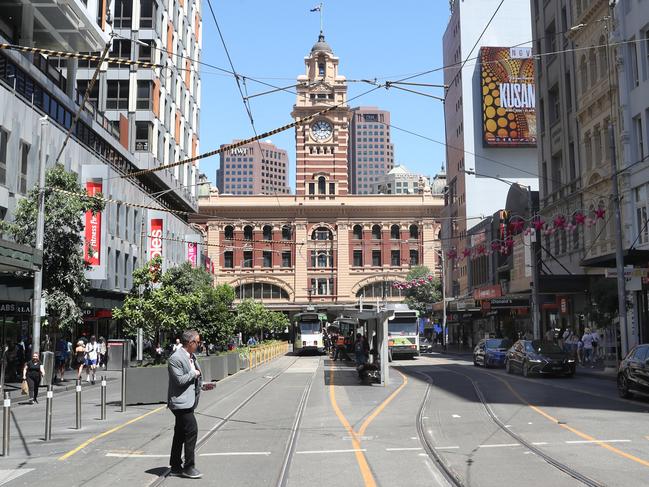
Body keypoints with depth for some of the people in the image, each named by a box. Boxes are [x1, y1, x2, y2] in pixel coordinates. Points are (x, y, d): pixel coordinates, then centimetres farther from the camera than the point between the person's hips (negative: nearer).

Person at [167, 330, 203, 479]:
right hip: (180, 401, -10)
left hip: (188, 401, 10)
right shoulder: (175, 359, -17)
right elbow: (180, 380, -22)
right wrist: (194, 373, -12)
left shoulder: (191, 356, 12)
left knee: (180, 433, 15)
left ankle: (175, 466, 24)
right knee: (192, 430, -11)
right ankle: (188, 467, -2)